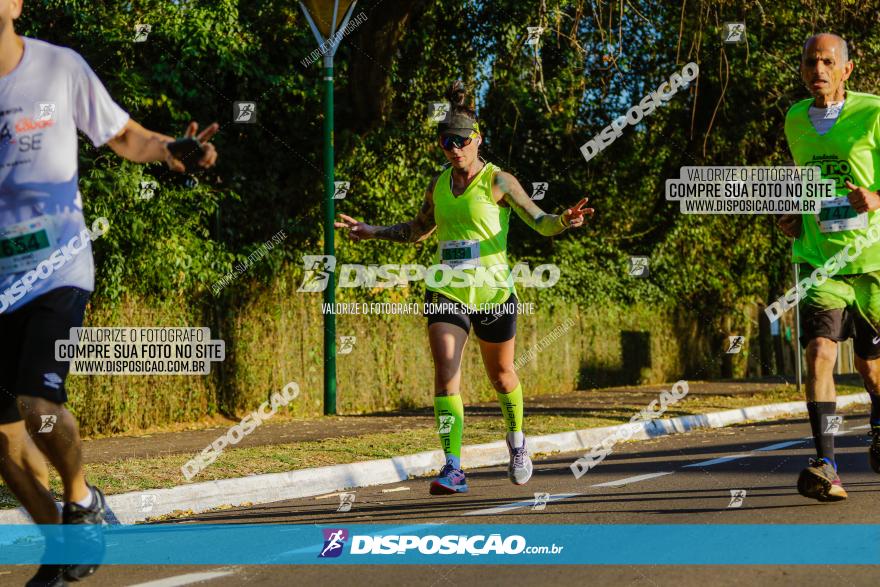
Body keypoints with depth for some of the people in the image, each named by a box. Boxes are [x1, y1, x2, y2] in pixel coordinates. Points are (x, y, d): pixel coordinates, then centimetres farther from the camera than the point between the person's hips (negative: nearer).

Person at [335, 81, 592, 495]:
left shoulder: (497, 181, -6)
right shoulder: (438, 185, 8)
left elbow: (540, 222, -8)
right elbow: (416, 232, 25)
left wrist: (564, 221, -29)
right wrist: (371, 232, 19)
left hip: (493, 292, -3)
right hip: (446, 293, 3)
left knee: (501, 375, 12)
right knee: (445, 373, -15)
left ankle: (516, 442, 41)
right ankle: (453, 469, -20)